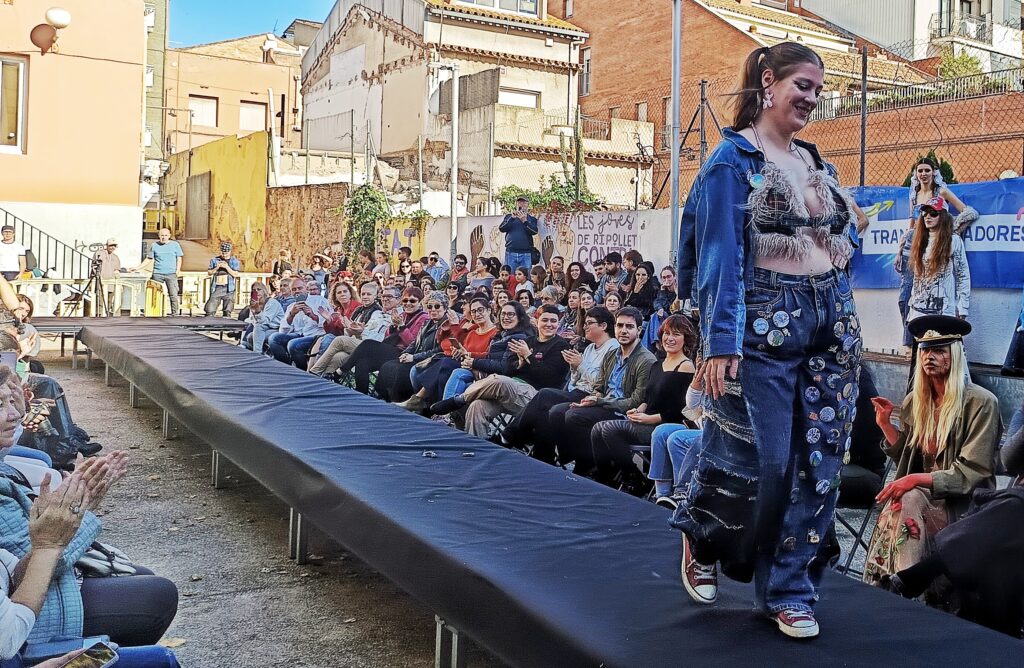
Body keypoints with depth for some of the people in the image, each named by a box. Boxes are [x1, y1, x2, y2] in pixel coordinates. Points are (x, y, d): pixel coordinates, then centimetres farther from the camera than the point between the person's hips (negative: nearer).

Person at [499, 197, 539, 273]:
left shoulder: (532, 219, 13)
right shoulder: (509, 216, 15)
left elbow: (535, 231, -5)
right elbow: (501, 229, 0)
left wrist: (524, 221, -19)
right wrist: (512, 218, -13)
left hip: (526, 253, 0)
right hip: (511, 252, 0)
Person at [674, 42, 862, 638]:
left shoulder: (816, 161, 17)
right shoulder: (734, 158, -4)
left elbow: (840, 245, 20)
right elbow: (721, 254, -13)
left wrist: (847, 324, 13)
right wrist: (721, 341, -21)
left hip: (831, 325, 7)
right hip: (765, 326, -7)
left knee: (818, 464, 5)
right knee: (760, 461, -5)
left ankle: (789, 591, 18)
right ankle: (703, 540, 26)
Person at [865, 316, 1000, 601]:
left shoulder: (981, 403, -9)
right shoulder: (915, 401, 8)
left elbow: (971, 474, -15)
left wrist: (918, 480, -26)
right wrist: (886, 425, 0)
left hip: (963, 503, -5)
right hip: (926, 494, 5)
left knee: (907, 503, -32)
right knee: (904, 501, -30)